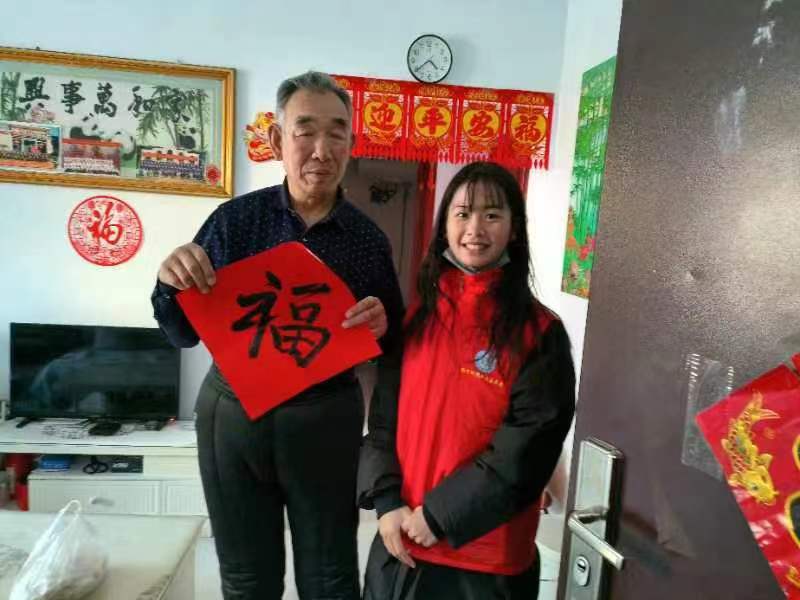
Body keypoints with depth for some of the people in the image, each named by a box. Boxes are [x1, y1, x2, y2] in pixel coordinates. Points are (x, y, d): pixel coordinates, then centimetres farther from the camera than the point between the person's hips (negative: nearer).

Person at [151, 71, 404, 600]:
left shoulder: (369, 239, -4)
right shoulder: (235, 219, -6)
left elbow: (393, 344, 4)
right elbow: (185, 334, -1)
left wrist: (382, 326, -18)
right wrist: (172, 284, -21)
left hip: (325, 420, 0)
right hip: (232, 413, 1)